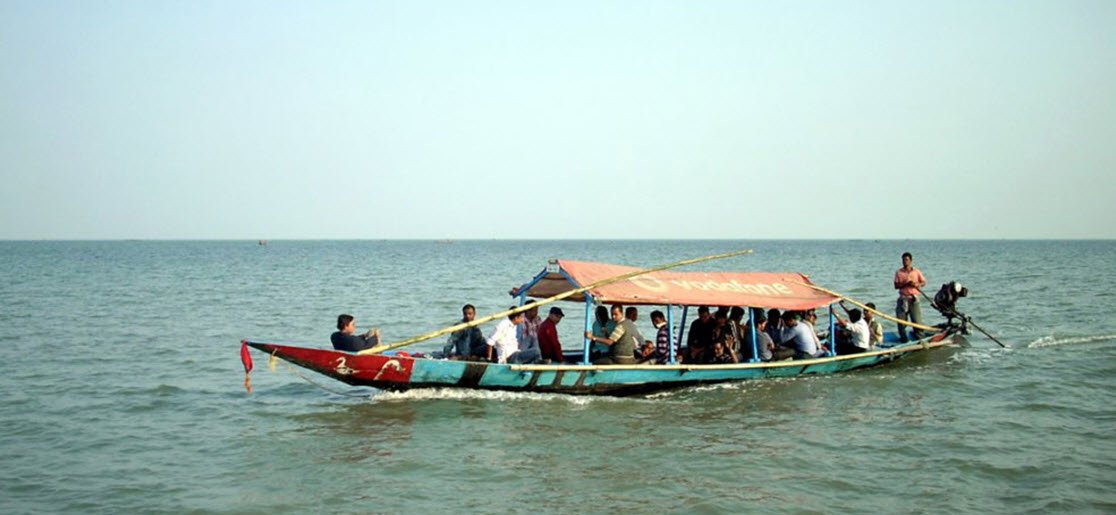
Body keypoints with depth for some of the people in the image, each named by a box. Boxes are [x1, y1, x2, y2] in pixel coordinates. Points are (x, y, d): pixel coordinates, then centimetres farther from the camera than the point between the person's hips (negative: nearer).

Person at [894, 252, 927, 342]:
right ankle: (903, 337, 8)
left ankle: (919, 336, 6)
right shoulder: (898, 272, 8)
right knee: (901, 318, -3)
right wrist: (905, 283, -15)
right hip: (903, 298, 1)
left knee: (917, 319, -6)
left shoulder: (916, 271, 8)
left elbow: (924, 282, 10)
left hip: (914, 298, 0)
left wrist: (916, 284, -10)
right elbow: (896, 286, 2)